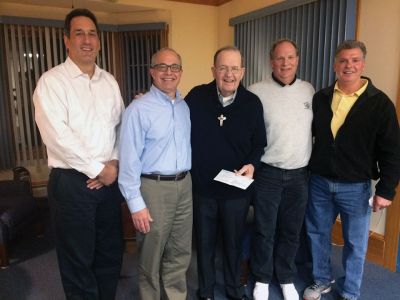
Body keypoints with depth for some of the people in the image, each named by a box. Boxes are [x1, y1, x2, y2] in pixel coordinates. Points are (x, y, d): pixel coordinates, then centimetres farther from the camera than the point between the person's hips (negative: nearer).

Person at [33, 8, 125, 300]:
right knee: (78, 258, 9)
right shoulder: (51, 81, -7)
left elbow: (121, 126, 10)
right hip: (72, 181, -5)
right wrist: (97, 169, -14)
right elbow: (57, 136, -16)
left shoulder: (109, 81, 10)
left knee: (111, 252, 16)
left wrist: (115, 163, -5)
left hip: (110, 178, 5)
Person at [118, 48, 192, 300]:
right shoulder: (138, 109, -12)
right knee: (152, 256, 13)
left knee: (180, 253, 18)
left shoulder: (186, 106, 8)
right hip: (154, 188, -5)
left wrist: (187, 180, 8)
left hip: (184, 185, 6)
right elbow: (129, 160, -13)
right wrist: (136, 203, -14)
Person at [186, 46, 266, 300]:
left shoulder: (253, 103, -6)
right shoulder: (196, 97, -10)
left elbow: (259, 143, 2)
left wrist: (252, 164, -12)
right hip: (202, 186, 0)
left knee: (234, 242, 19)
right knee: (204, 242, 18)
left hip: (237, 189, 1)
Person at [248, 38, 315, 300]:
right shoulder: (256, 92, -8)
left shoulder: (309, 90, 5)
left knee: (291, 231, 16)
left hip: (300, 174, 4)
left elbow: (315, 128, 13)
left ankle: (286, 279, 37)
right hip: (267, 173, -3)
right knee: (264, 230, 9)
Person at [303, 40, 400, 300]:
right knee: (317, 234, 15)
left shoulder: (379, 102, -7)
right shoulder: (321, 97, 2)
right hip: (319, 182, 3)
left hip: (356, 186, -3)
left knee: (355, 243, 11)